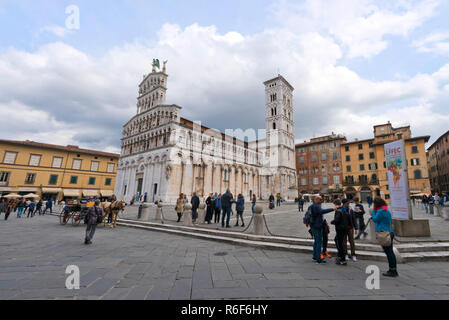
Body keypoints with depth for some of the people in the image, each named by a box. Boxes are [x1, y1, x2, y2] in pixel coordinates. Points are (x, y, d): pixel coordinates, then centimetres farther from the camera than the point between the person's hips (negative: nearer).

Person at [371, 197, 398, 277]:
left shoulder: (381, 211, -16)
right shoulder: (387, 210, 15)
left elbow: (375, 219, -9)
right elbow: (391, 222, 22)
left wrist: (373, 211, -1)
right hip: (390, 232, 10)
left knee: (388, 252, -3)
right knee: (390, 252, 14)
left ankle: (392, 270, 4)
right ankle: (394, 270, 22)